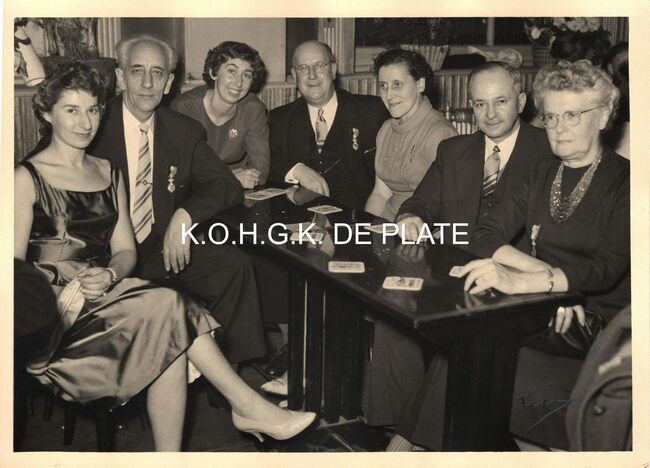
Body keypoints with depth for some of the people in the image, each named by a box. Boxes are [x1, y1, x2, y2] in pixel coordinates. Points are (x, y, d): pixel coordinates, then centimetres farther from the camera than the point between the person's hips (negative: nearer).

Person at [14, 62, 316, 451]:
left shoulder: (109, 172, 17)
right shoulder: (27, 178, 0)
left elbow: (125, 250, 11)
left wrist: (109, 274, -12)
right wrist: (66, 289, -22)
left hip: (102, 295, 5)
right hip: (52, 315, -5)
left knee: (169, 336, -27)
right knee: (169, 307, -25)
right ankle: (247, 405, -14)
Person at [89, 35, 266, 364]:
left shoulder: (185, 132, 7)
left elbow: (227, 186, 1)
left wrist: (185, 215, -21)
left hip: (163, 248, 3)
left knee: (235, 265, -21)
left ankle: (231, 368, -9)